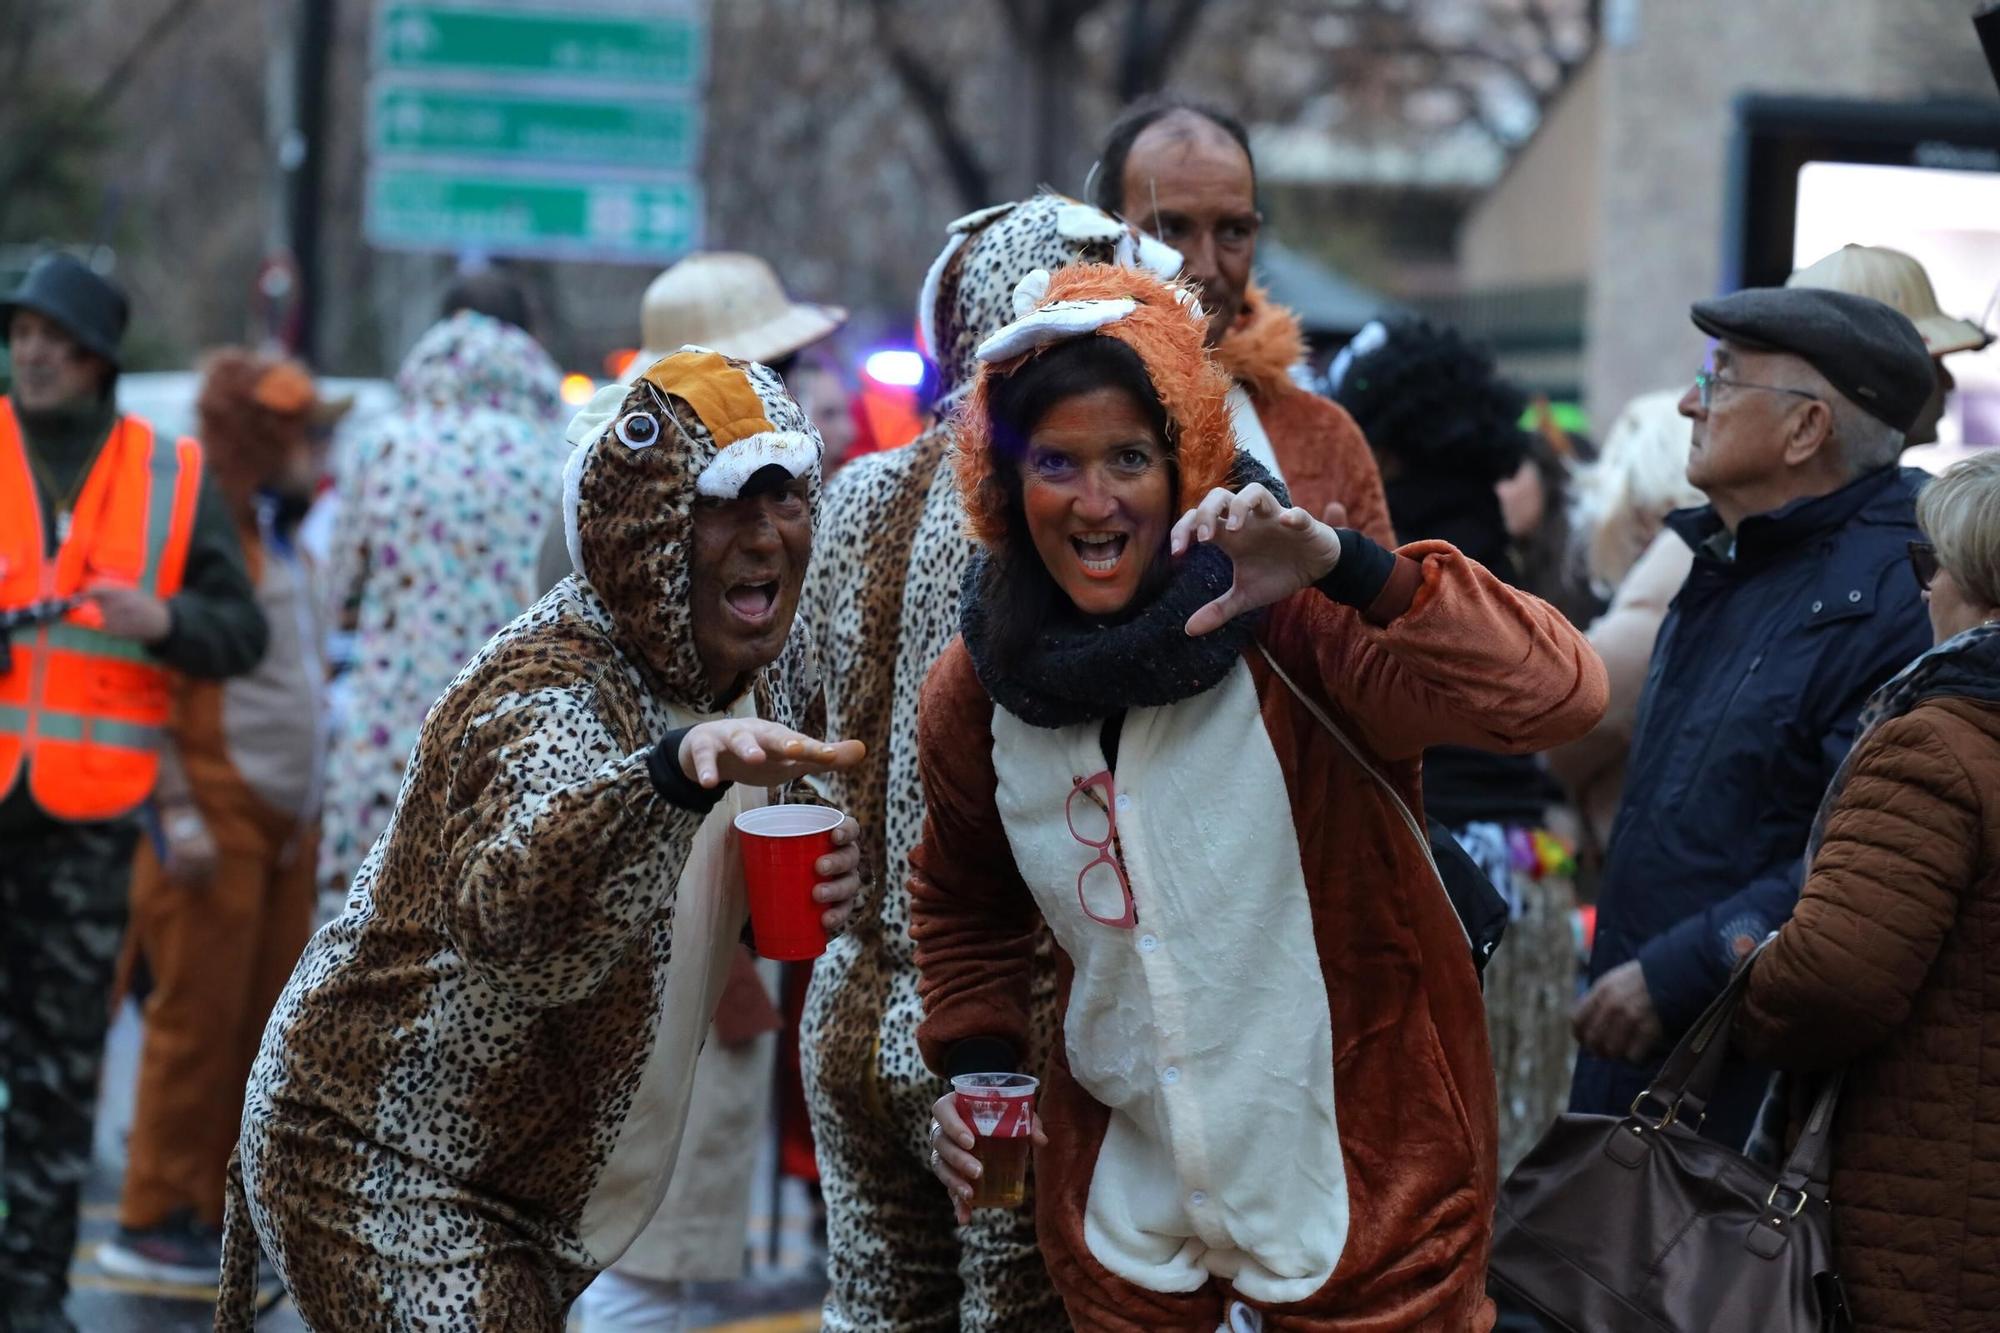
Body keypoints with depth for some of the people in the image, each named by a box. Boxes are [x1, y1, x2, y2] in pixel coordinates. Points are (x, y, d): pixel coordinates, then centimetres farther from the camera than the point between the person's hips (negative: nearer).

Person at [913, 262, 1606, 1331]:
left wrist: (1346, 567, -39)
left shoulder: (1285, 622, -17)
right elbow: (964, 907, 19)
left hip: (1365, 1196, -4)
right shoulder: (975, 692, -2)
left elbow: (1558, 696, -31)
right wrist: (975, 1063, 3)